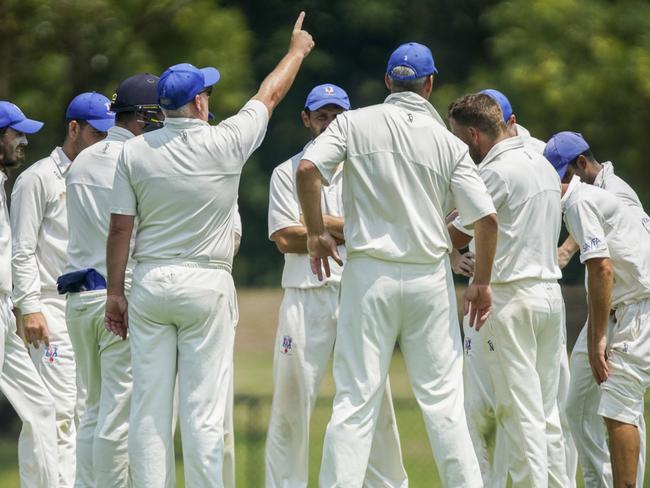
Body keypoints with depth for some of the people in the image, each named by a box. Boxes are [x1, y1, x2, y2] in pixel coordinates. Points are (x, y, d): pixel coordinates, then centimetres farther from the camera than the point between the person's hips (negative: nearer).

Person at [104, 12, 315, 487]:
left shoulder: (135, 151, -1)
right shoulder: (225, 143, -7)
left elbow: (120, 228, 1)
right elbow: (270, 95, 10)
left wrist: (115, 292, 9)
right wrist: (297, 49, 27)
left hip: (149, 283, 3)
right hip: (207, 285, -3)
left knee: (149, 407, 4)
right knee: (203, 409, -3)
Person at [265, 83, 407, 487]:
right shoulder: (287, 173, 9)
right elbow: (285, 239, -3)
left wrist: (320, 222, -7)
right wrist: (347, 234, -3)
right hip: (305, 298, -1)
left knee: (376, 402, -1)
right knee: (291, 402, -2)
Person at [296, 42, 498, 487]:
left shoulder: (355, 124, 0)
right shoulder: (448, 143, 1)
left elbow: (308, 169, -14)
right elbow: (486, 219, -4)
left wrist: (317, 233, -1)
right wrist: (482, 283, 7)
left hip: (369, 275, 0)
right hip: (430, 277, 0)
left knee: (356, 398, -1)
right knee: (443, 399, 5)